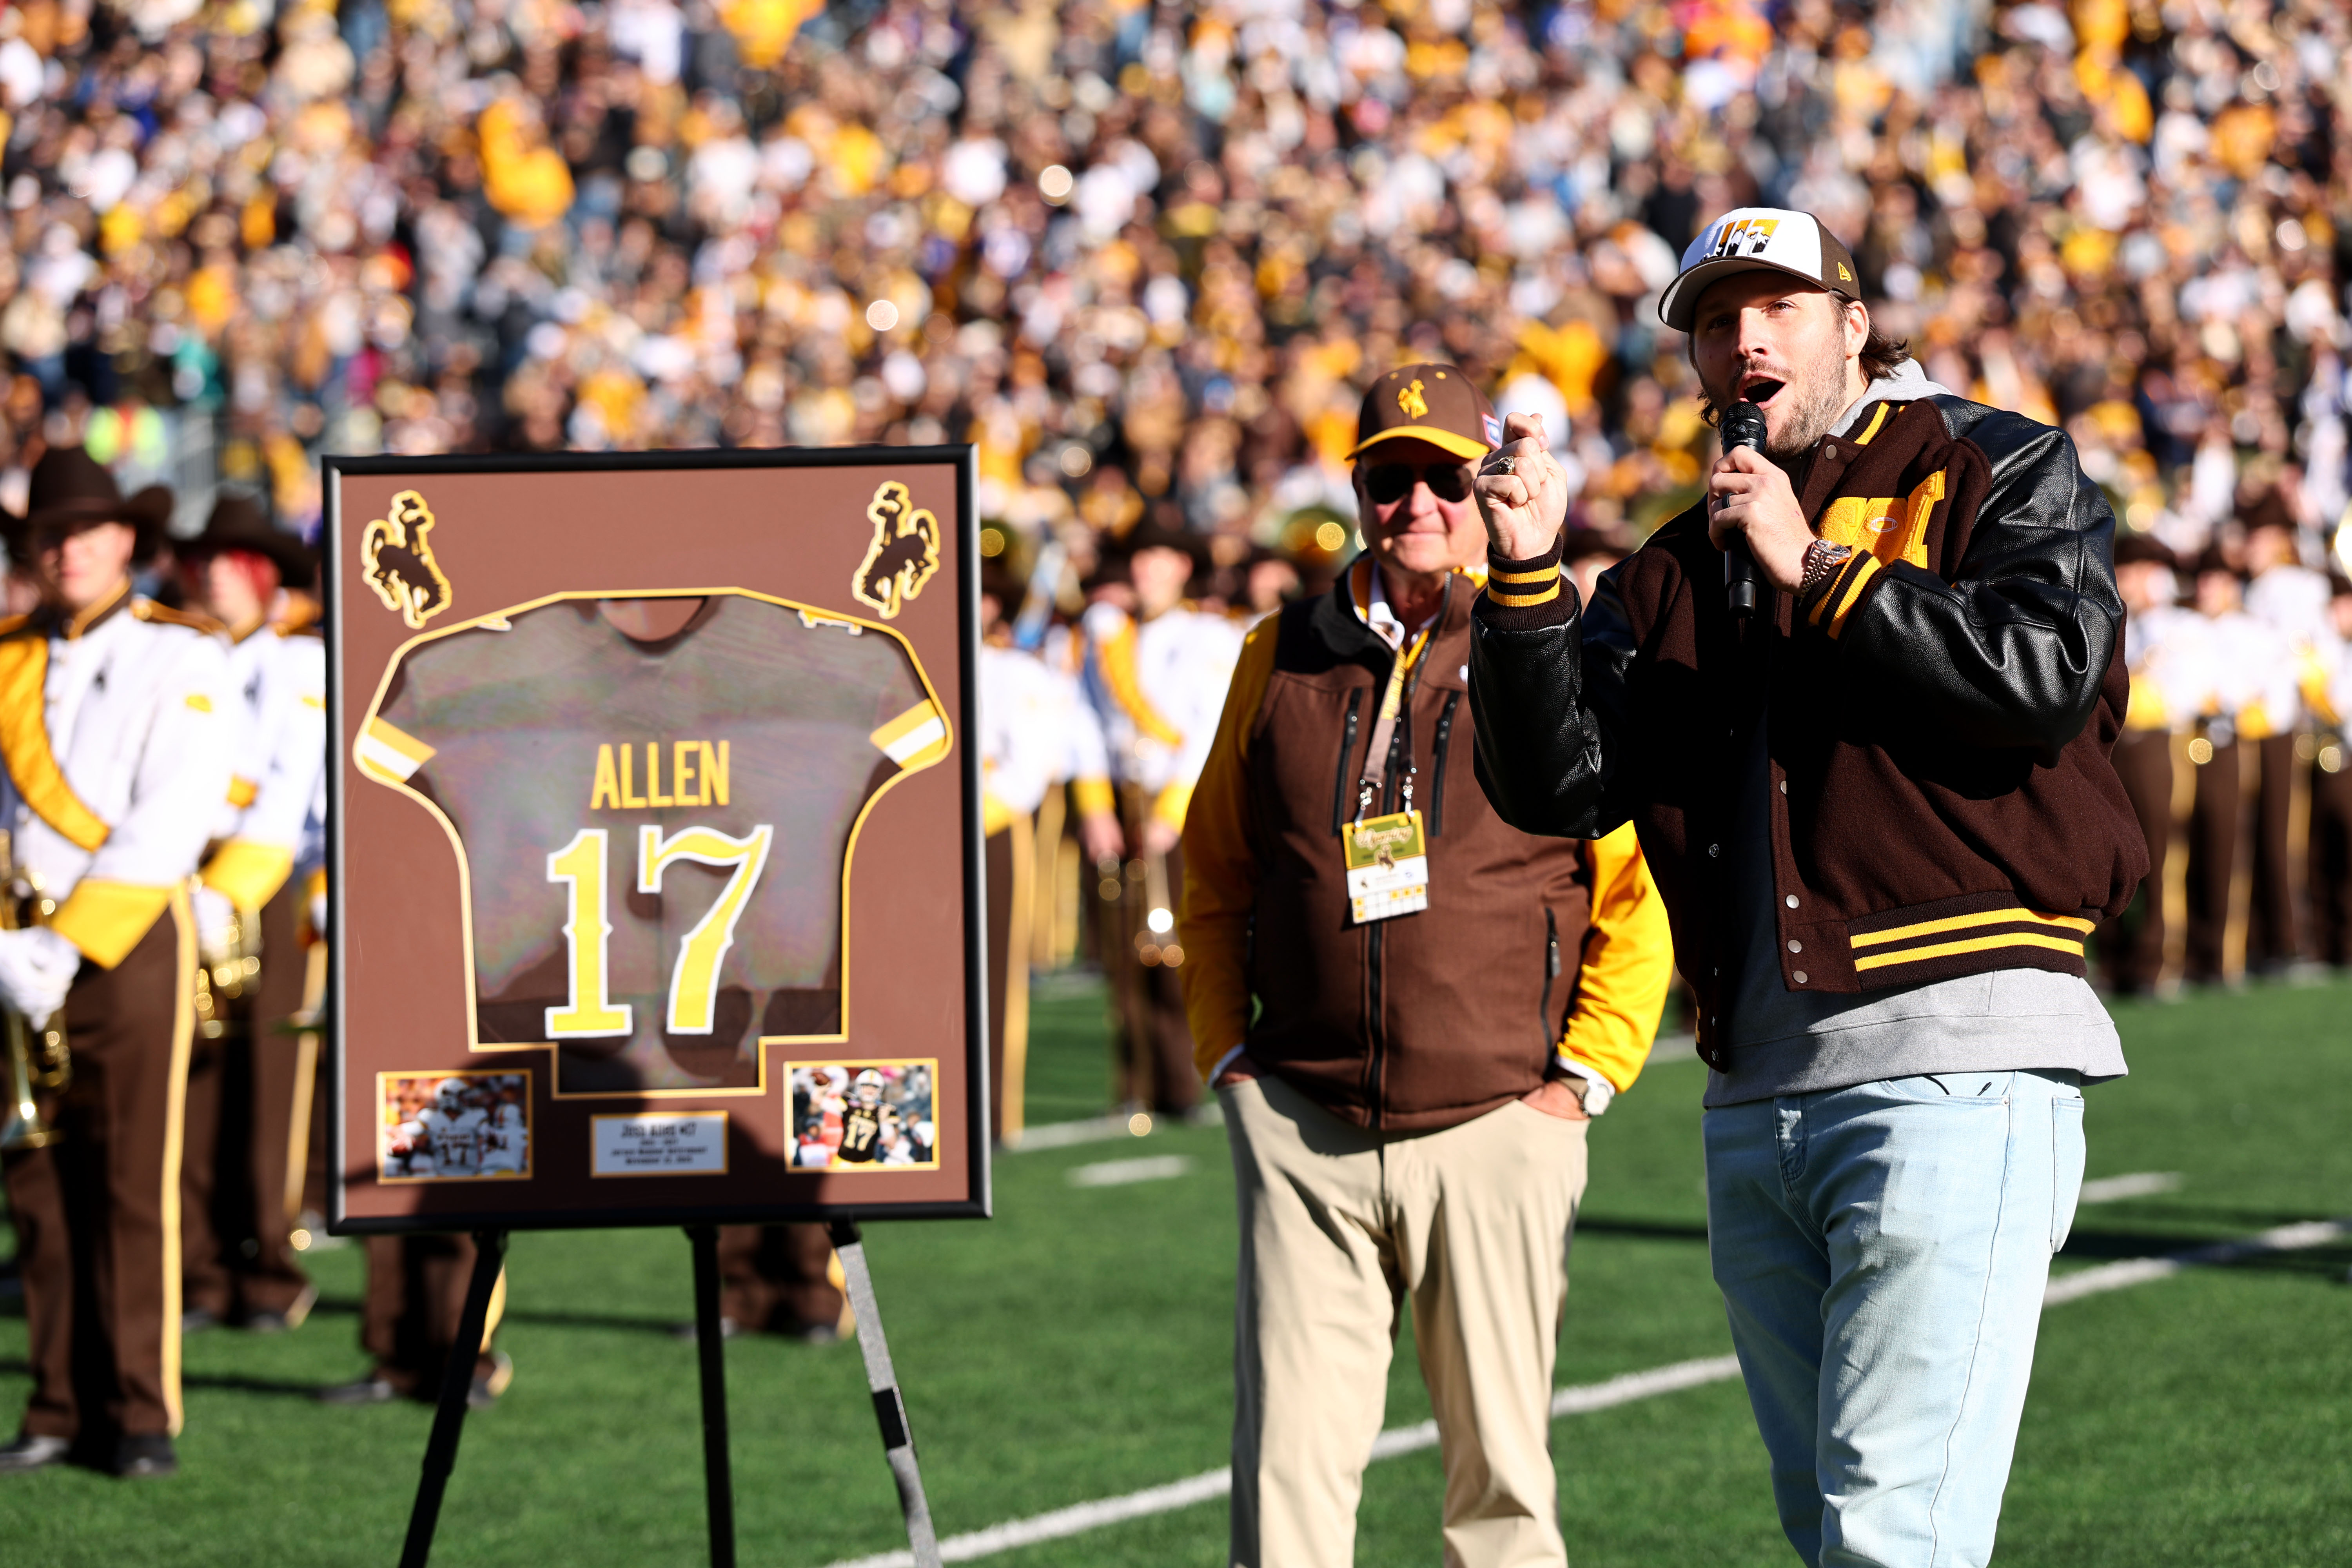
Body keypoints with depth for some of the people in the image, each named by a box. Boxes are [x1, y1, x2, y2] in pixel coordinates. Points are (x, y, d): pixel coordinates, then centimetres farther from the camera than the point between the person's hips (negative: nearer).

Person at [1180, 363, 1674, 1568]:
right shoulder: (1283, 657, 11)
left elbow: (1642, 886, 2)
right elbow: (1215, 873, 19)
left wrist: (1585, 1075, -4)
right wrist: (1225, 1051, 9)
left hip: (1499, 1122, -2)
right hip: (1305, 1129, 2)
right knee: (1288, 1464, -6)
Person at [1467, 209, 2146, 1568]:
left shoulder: (1998, 475, 7)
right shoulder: (1674, 575, 19)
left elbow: (2045, 675, -12)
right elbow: (1553, 787, 8)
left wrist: (1819, 574, -8)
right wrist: (1528, 582, -5)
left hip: (1953, 1063, -6)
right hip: (1758, 1094, 6)